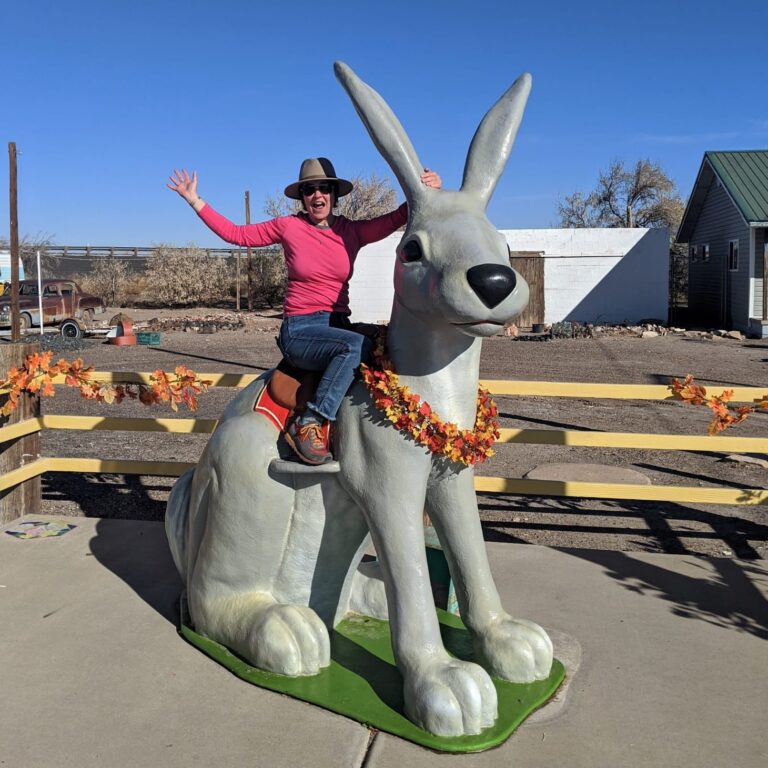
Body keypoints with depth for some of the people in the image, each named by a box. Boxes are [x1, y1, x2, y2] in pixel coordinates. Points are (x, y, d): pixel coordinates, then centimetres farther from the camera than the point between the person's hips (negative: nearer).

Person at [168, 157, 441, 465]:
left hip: (338, 325, 4)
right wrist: (194, 200, 6)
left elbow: (397, 218, -1)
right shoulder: (288, 227, 2)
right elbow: (235, 233, 6)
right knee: (356, 345, -33)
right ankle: (309, 424, -25)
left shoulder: (352, 232, 7)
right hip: (299, 330, -4)